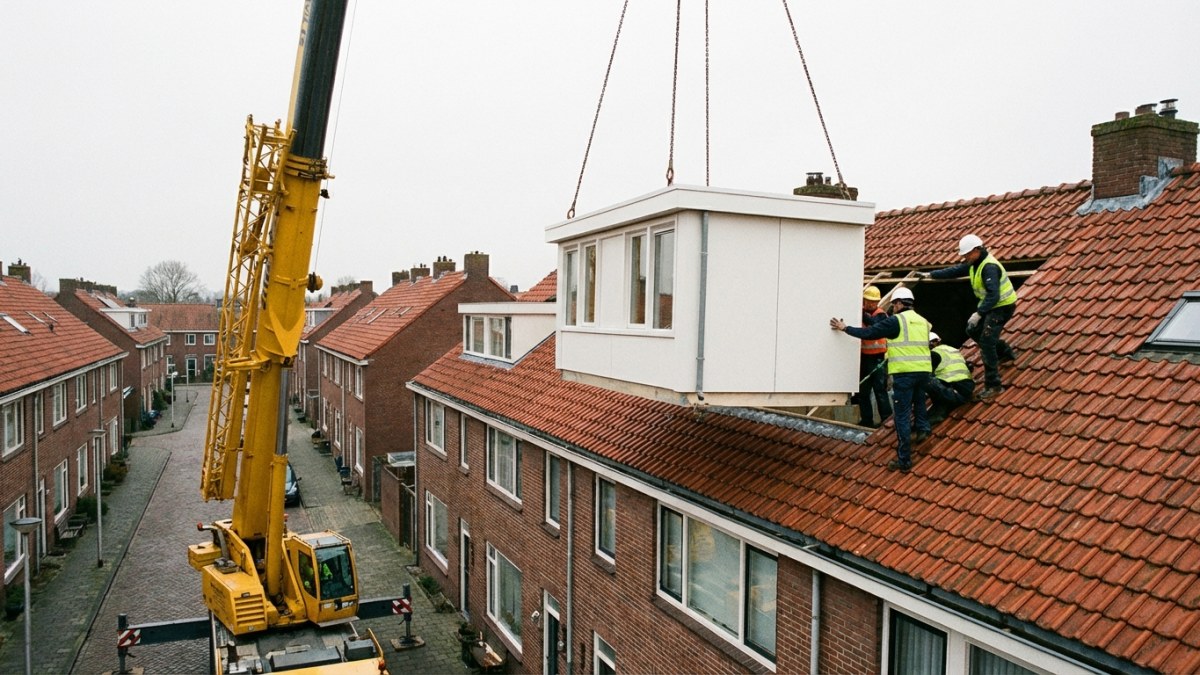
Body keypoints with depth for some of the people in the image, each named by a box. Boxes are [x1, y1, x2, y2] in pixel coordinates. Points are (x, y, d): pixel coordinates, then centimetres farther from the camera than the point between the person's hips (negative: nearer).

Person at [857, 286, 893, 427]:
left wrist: (861, 313, -39)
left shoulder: (881, 315, -5)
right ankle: (866, 420, 18)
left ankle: (887, 419, -1)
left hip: (878, 359, -5)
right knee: (863, 391, 9)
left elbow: (873, 324, -28)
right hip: (863, 357, 5)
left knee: (880, 390, -6)